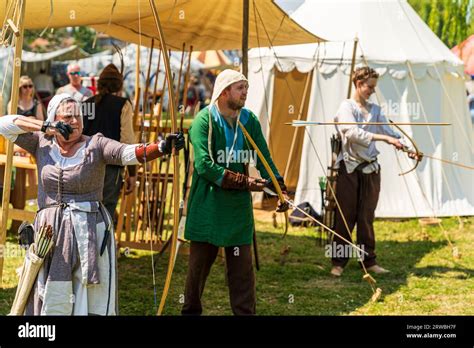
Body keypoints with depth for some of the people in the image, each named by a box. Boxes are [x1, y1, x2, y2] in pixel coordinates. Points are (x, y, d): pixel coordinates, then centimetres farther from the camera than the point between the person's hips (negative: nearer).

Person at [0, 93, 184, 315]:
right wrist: (44, 127, -6)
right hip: (50, 230, 2)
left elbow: (129, 153, -18)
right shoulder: (42, 144, 7)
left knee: (93, 300, -3)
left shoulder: (95, 145, -2)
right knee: (52, 300, 6)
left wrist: (162, 147, -37)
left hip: (90, 231, -2)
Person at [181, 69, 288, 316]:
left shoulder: (249, 120, 4)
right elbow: (204, 166, -20)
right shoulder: (204, 120, -11)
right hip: (207, 205, -3)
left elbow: (264, 159, 1)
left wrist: (279, 188, -14)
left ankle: (245, 311, 11)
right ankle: (191, 309, 24)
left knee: (242, 264, 4)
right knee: (200, 261, 8)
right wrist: (245, 182, -20)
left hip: (239, 204, 4)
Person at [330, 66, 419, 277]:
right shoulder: (347, 107, -5)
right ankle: (338, 263, 8)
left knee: (367, 217, 9)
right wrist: (383, 138, -28)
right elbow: (352, 133, -21)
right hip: (349, 168, -5)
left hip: (370, 169, 5)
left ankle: (369, 261, 16)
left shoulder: (375, 110, 12)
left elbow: (390, 132, 5)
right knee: (345, 217, 0)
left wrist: (408, 149, -12)